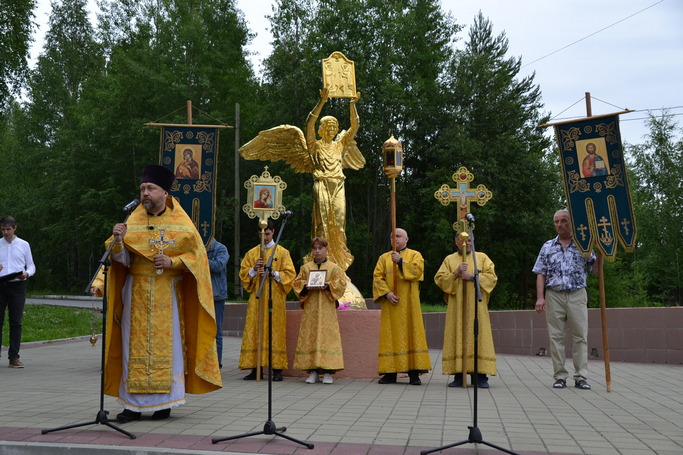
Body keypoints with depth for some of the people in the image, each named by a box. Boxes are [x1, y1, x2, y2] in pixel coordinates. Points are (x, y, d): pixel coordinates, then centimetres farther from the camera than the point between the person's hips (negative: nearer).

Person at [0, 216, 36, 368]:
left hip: (17, 286, 0)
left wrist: (26, 273, -11)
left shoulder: (24, 245, 8)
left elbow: (31, 266, 9)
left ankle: (14, 357, 6)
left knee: (16, 322, 2)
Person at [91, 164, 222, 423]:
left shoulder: (181, 223, 1)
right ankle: (133, 404, 7)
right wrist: (118, 242, -19)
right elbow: (122, 259, 1)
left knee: (166, 344, 0)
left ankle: (164, 402, 10)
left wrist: (173, 261, -13)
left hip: (167, 294, -2)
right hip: (136, 293, 2)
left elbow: (197, 254, 1)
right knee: (135, 345, 1)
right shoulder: (132, 222, 6)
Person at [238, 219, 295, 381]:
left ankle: (277, 369, -1)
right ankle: (255, 368, 2)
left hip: (275, 297, -2)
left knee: (275, 330, -5)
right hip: (256, 297, 2)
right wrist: (254, 269, -10)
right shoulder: (252, 253, 13)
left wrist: (273, 273, -15)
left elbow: (290, 273, 0)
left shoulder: (282, 252, 6)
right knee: (255, 330, -2)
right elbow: (243, 273, 9)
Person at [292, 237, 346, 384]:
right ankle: (312, 372, 4)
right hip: (310, 308, 2)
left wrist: (328, 285, -17)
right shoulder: (305, 267, 13)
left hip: (327, 307, -2)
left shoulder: (334, 267, 7)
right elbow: (297, 283, 9)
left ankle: (327, 373, -3)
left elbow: (341, 283, -1)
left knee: (327, 336, -7)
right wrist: (306, 286, -10)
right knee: (309, 337, -2)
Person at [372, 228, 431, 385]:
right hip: (390, 302, 2)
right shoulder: (384, 258, 14)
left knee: (411, 334, -5)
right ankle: (390, 373, 2)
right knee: (390, 336, 0)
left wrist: (401, 261, -15)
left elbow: (417, 271, -11)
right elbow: (377, 277, 3)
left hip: (409, 303, -2)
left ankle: (414, 373, -3)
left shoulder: (415, 255, 8)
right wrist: (387, 293, -11)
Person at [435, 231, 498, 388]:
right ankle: (459, 375, -1)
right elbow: (439, 279, 3)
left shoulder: (482, 257, 12)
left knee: (477, 337, -5)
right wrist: (456, 273, -11)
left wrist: (472, 276, -10)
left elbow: (492, 277, 1)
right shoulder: (449, 259, 13)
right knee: (457, 337, -4)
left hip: (476, 306, -1)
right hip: (456, 306, 1)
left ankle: (480, 376, -2)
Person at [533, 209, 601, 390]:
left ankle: (581, 377, 3)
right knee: (556, 336, 1)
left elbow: (596, 270, 5)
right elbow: (541, 274, 7)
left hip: (577, 295, -1)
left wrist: (600, 253, -11)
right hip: (554, 295, 1)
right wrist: (540, 297, -3)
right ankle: (560, 376, 6)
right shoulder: (547, 247, 10)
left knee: (580, 336, -2)